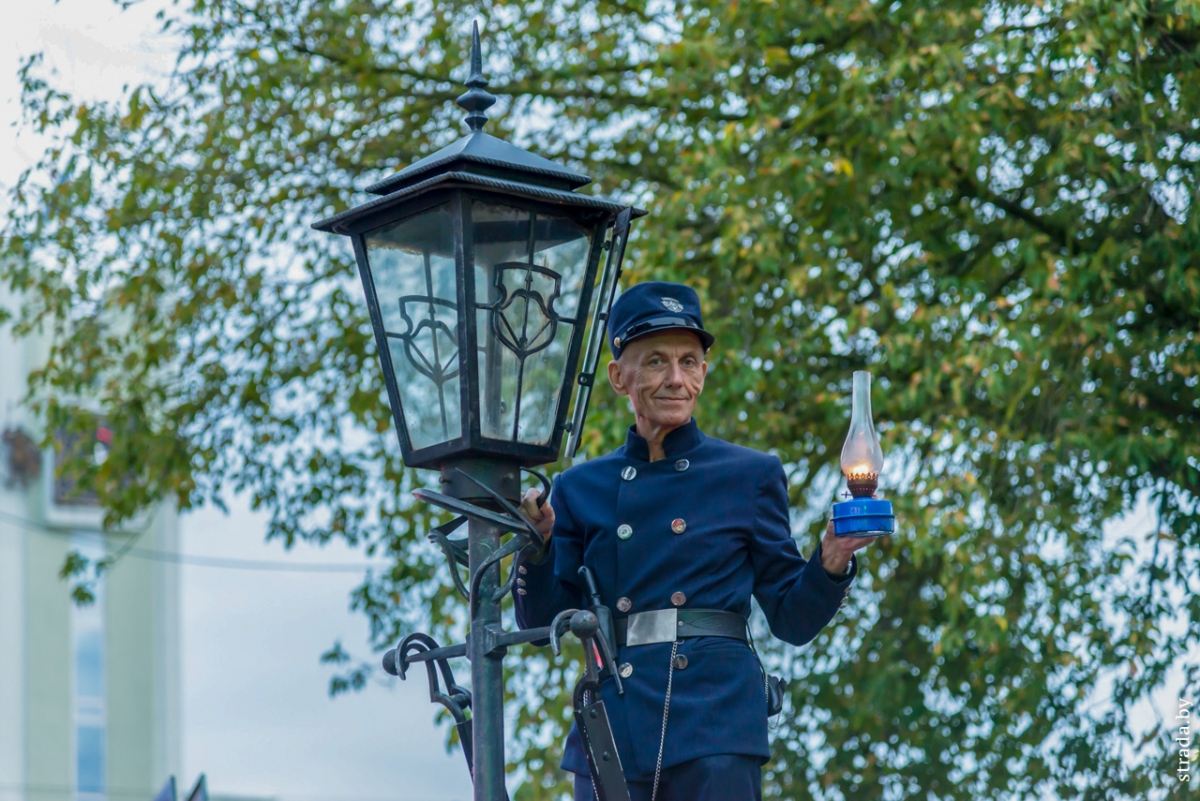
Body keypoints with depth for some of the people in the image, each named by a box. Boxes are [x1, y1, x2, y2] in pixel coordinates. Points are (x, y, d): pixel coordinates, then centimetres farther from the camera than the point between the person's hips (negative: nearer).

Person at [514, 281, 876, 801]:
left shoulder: (751, 476, 9)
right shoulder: (581, 489, 13)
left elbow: (791, 619, 9)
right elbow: (546, 622, 11)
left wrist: (832, 562, -9)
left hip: (715, 723, -2)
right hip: (612, 729, 2)